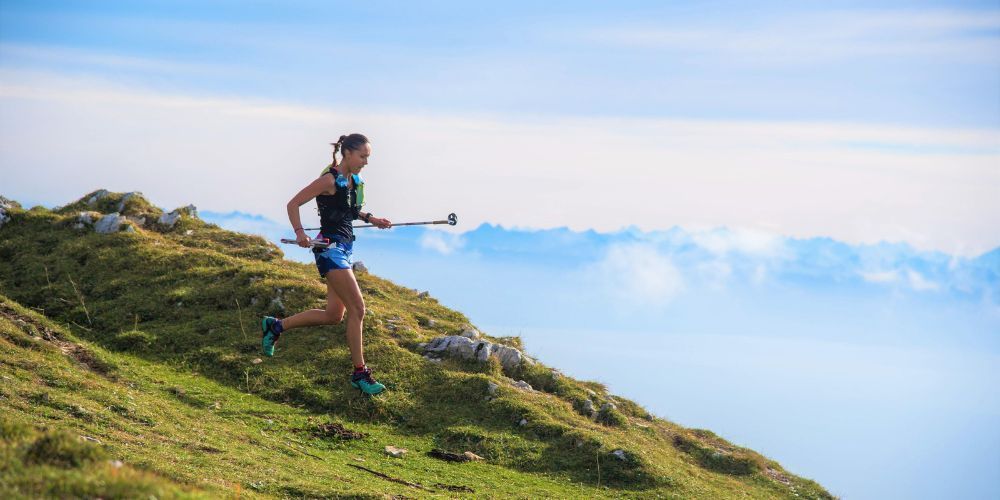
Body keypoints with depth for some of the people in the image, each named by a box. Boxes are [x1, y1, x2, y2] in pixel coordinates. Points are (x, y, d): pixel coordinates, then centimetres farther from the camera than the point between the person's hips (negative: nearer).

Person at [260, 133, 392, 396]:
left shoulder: (354, 180, 11)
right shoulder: (329, 179, -14)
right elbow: (293, 204, -13)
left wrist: (370, 218, 14)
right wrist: (300, 232, -25)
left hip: (344, 248, 10)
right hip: (330, 248, -10)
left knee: (334, 315, 12)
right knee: (357, 309, -11)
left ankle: (275, 326, 26)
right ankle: (360, 374, -4)